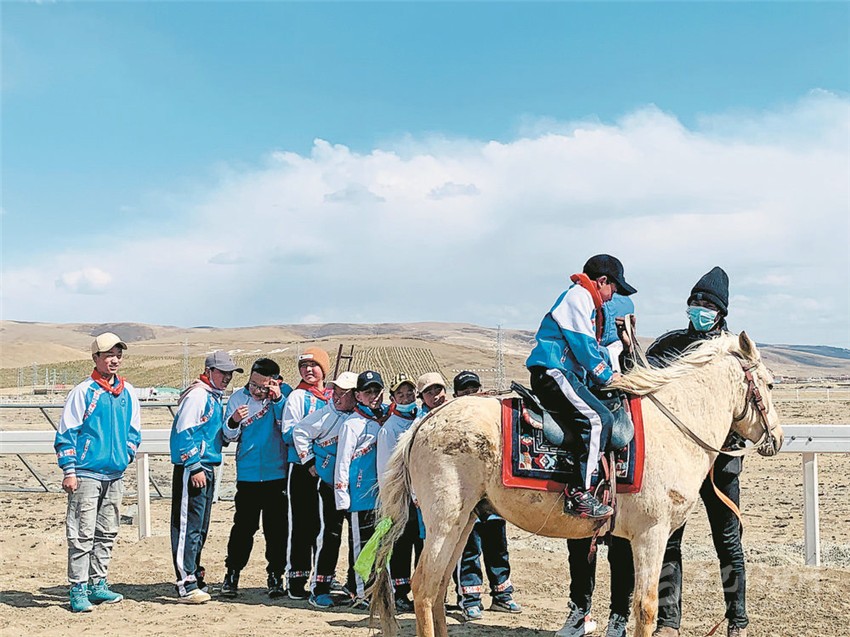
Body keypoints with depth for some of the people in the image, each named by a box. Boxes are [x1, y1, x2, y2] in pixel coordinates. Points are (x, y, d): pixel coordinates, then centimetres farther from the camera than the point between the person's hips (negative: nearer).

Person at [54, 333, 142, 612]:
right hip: (86, 474, -6)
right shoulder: (83, 392, -6)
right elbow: (66, 433, -6)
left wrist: (126, 455, 6)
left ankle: (97, 584, 21)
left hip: (115, 475, 6)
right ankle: (78, 590, -1)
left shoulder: (128, 393, 10)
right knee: (82, 534, -6)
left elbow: (134, 431, 20)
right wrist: (69, 471, -10)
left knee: (107, 534, 11)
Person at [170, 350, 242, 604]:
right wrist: (194, 467, -20)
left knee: (200, 528, 14)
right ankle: (186, 585, -9)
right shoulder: (197, 395, -11)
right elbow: (183, 432, -18)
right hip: (191, 468, -10)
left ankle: (194, 577, 23)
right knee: (188, 526, -9)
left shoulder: (215, 398, 18)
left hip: (206, 469, 10)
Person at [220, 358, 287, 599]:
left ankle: (276, 576, 15)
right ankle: (232, 574, 12)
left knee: (277, 528, 5)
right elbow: (229, 437, 2)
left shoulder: (283, 396, -1)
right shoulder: (239, 397, 1)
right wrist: (234, 421, -19)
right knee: (243, 526, 1)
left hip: (277, 473, 0)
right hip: (247, 475, 0)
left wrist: (278, 399, -20)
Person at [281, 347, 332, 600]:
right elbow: (289, 434, -10)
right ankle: (297, 580, 5)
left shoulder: (332, 396, 13)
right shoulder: (298, 396, -1)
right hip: (303, 467, -5)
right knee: (302, 524, -2)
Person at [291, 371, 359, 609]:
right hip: (330, 486, -3)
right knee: (330, 535, -8)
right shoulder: (325, 415, -6)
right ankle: (320, 588, -2)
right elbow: (299, 432, 0)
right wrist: (309, 461, -1)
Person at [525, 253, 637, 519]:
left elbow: (594, 347, 30)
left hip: (563, 374, 11)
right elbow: (583, 344, -12)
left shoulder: (586, 301, 28)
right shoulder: (578, 296, -5)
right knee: (598, 418, -23)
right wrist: (606, 376, -4)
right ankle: (577, 493, -26)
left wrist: (609, 371, 16)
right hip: (552, 372, -11)